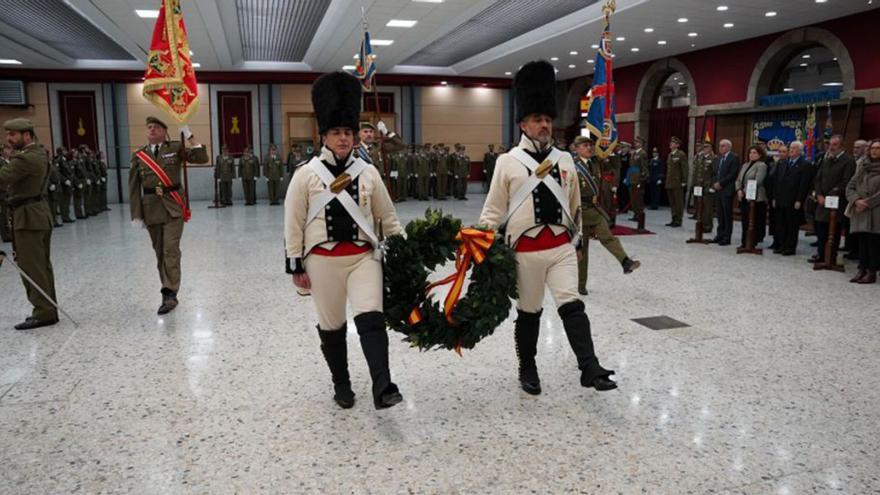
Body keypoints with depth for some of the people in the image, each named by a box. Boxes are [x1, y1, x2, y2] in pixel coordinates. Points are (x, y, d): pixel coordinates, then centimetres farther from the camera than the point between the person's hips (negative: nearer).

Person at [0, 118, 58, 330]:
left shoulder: (26, 158, -17)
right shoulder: (39, 152, 13)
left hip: (28, 217, -10)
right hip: (40, 214, 10)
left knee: (31, 267, -4)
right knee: (42, 265, 13)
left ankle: (43, 312, 0)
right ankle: (48, 309, 19)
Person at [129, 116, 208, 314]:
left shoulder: (176, 148, 3)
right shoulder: (138, 155, 7)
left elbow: (202, 158, -7)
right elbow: (134, 187, 6)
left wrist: (190, 137, -10)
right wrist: (136, 214, 0)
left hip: (173, 207, -3)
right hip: (151, 208, 3)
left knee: (171, 250, -10)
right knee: (160, 252, 9)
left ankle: (170, 294, -11)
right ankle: (169, 291, 20)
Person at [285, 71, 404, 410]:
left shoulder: (368, 172, 2)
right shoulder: (306, 174, -4)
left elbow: (387, 217, 8)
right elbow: (293, 223, -1)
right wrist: (296, 266, -3)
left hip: (364, 256, 1)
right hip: (323, 260, 0)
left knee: (371, 318, -15)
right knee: (331, 326, 11)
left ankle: (382, 387, -17)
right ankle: (341, 385, 29)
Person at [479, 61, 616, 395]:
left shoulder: (565, 161, 6)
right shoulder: (507, 163, -5)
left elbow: (574, 206, 16)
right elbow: (493, 210, -2)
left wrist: (576, 241, 20)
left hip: (561, 247, 2)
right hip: (525, 250, -2)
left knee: (571, 305, -9)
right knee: (528, 312, 11)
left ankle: (590, 369, -8)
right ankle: (527, 369, 27)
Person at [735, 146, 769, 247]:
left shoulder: (761, 165, -4)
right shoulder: (745, 165, 19)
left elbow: (757, 181, -15)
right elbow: (738, 179, 16)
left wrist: (747, 192, -14)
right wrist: (739, 190, -1)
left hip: (754, 198, -7)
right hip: (743, 197, 7)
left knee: (753, 222, -5)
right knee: (744, 221, 8)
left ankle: (753, 243, 0)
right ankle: (744, 242, 14)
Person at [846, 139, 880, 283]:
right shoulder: (863, 167, 14)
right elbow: (850, 187, 9)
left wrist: (867, 203, -13)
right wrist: (856, 200, -8)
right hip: (860, 213, 4)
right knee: (862, 242, 6)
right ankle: (862, 270, 12)